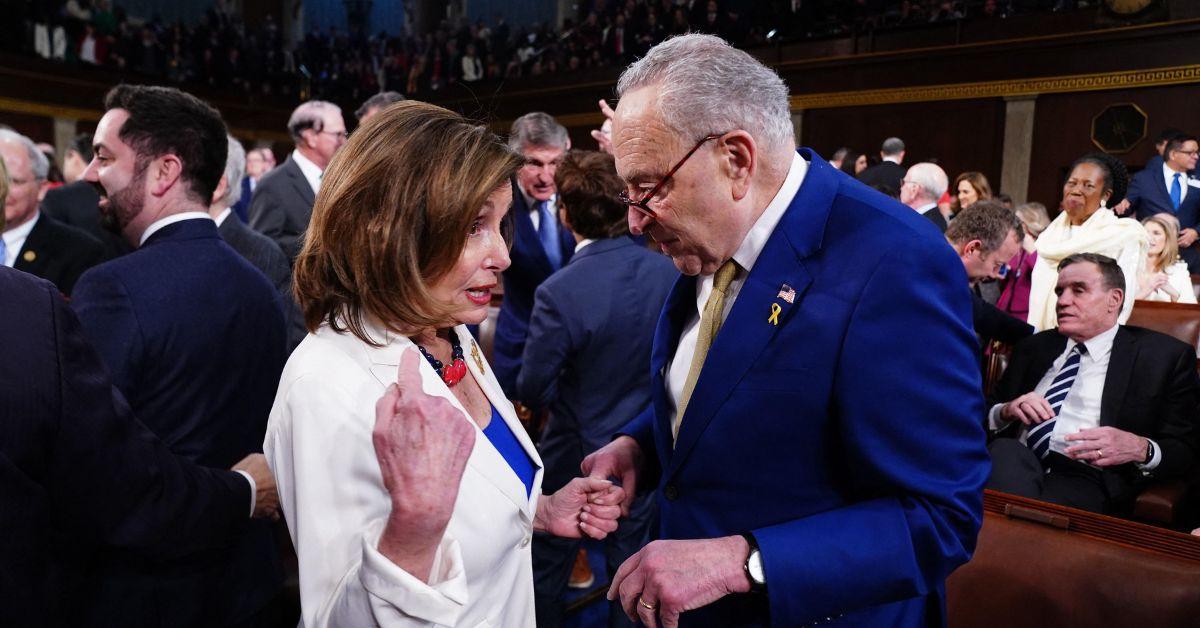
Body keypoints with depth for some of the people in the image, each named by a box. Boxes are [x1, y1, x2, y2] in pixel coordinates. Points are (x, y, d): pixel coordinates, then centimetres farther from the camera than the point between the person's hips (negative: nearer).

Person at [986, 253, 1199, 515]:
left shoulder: (1166, 355, 12)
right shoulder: (1035, 346, 23)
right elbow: (988, 413, 21)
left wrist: (1140, 449, -15)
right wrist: (1007, 411, -2)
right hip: (1015, 463, 4)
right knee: (1005, 450, -32)